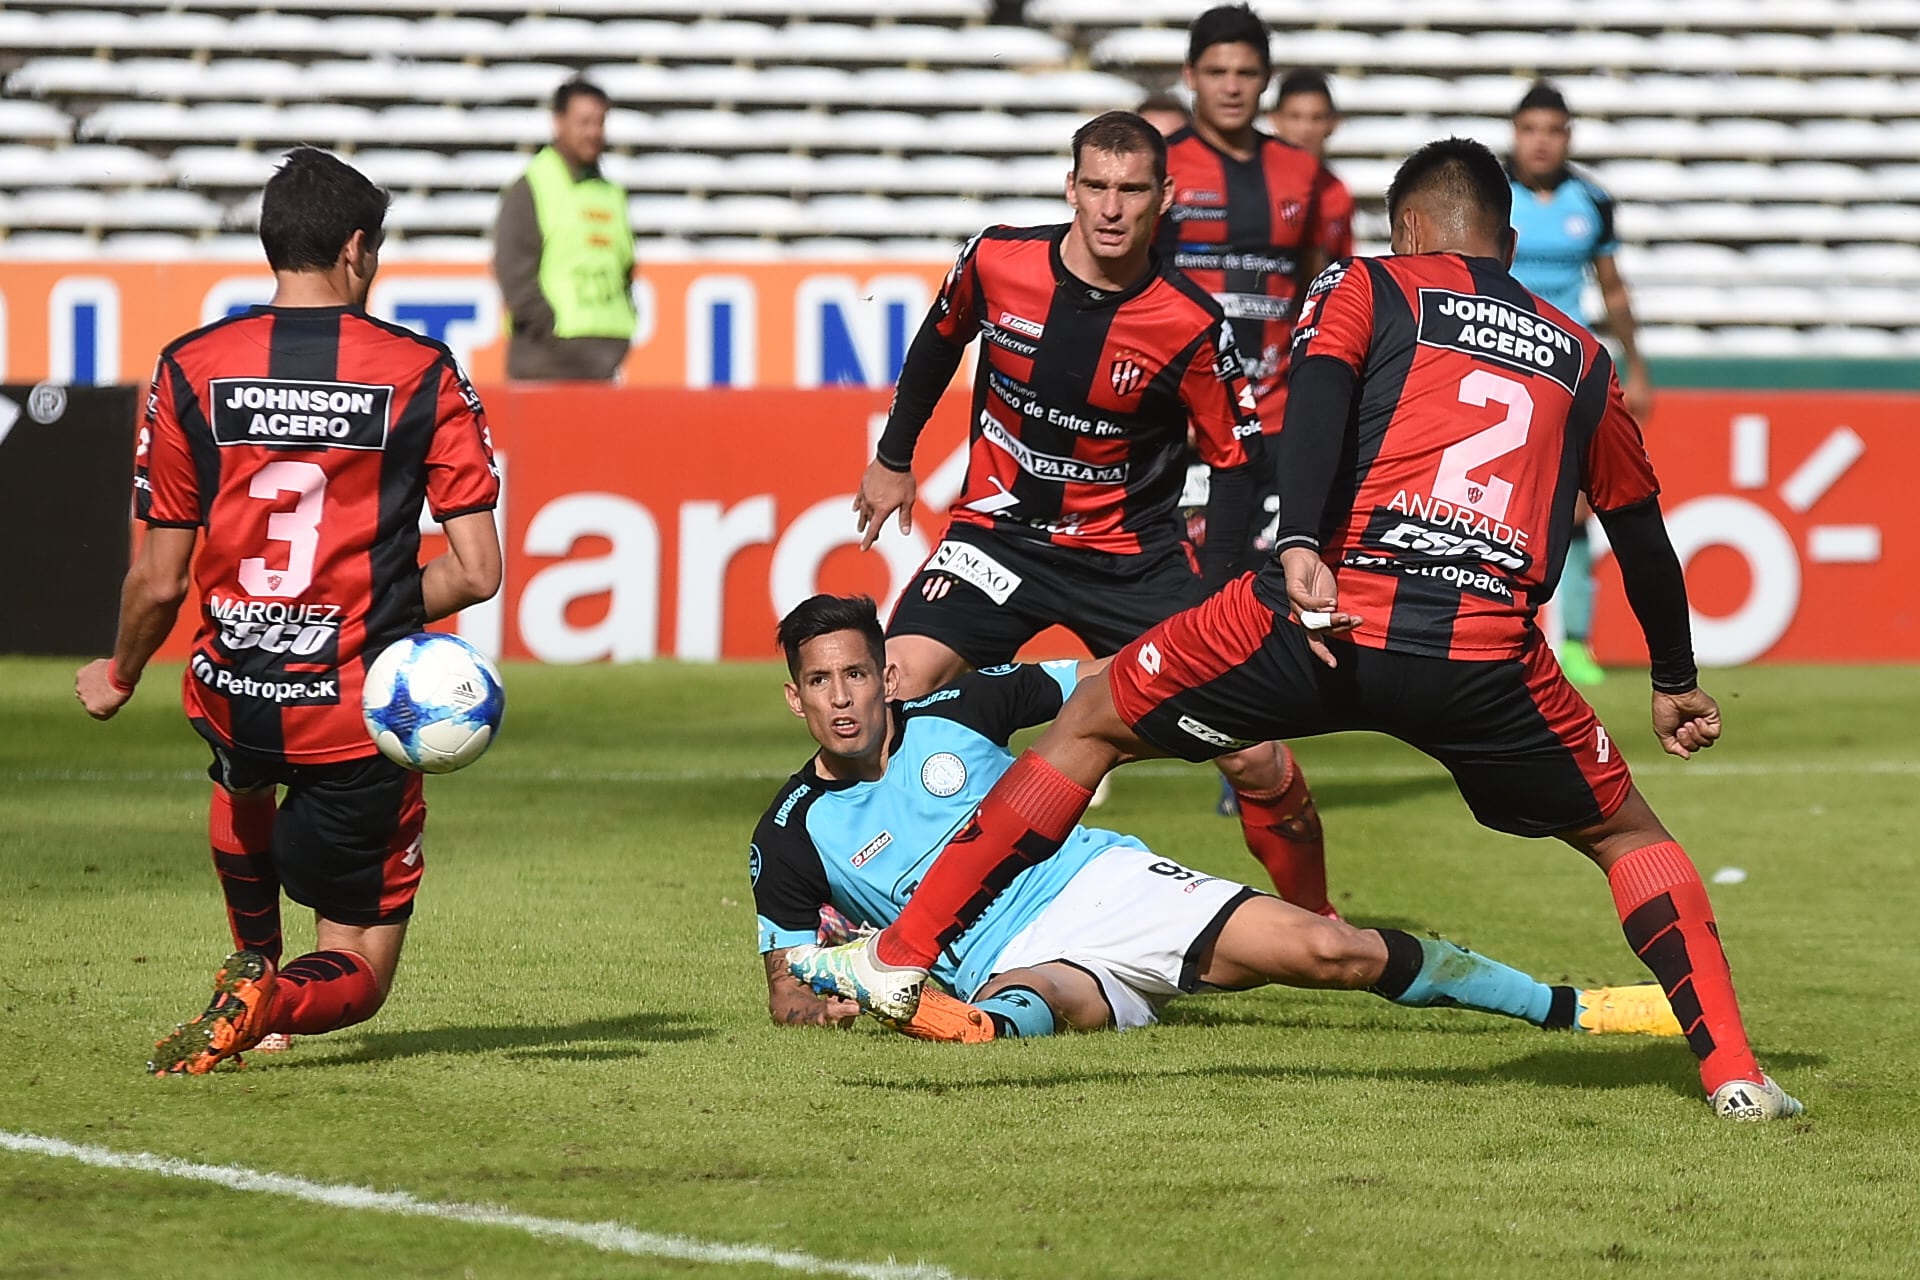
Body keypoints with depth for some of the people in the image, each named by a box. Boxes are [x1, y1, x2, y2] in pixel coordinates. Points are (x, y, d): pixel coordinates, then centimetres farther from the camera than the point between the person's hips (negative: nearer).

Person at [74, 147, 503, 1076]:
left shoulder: (190, 371, -4)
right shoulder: (423, 374, -6)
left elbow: (160, 580, -2)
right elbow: (477, 572, -9)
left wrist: (118, 678, 17)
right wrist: (382, 615, 10)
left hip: (232, 698, 2)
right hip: (361, 714, -2)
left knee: (241, 775, 42)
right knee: (358, 976, 11)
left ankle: (253, 966, 37)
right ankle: (277, 1000, -21)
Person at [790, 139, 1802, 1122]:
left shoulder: (1366, 287, 17)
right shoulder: (1580, 359, 26)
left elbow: (1318, 395, -5)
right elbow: (1642, 531, 36)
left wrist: (1299, 546, -20)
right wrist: (1675, 683, 50)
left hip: (1331, 614, -2)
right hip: (1489, 661, 2)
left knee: (1090, 722, 18)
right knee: (1626, 835, 24)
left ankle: (901, 957, 16)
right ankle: (1732, 1071, 9)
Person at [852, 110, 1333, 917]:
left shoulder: (1190, 326, -16)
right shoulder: (997, 261, -11)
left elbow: (1236, 459, -4)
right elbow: (938, 343, 12)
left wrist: (1214, 596, -14)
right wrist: (893, 458, 21)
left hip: (1133, 553, -1)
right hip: (999, 529, 1)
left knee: (1254, 758, -8)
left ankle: (1314, 920, 17)